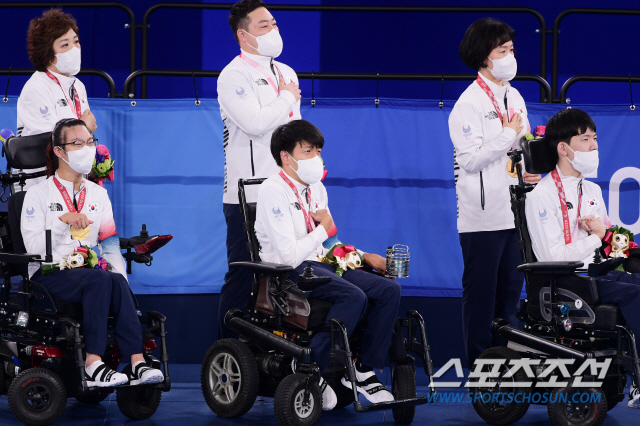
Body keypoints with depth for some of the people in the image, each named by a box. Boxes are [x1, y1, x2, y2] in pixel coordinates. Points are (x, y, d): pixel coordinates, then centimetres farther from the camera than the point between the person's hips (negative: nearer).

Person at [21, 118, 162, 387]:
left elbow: (110, 244, 13)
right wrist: (63, 221, -21)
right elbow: (33, 247, -9)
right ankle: (93, 365, -41)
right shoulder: (38, 194, 3)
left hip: (89, 272, 4)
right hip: (49, 276, -4)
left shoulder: (98, 195, 20)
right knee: (99, 280, -34)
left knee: (117, 282, -31)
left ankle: (137, 361, -42)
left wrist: (121, 273, -6)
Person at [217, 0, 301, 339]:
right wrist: (288, 99, -6)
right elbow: (255, 123, -21)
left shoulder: (286, 73, 18)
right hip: (248, 195, -7)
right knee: (241, 279, -6)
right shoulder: (234, 76, -7)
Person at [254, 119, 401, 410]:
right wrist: (324, 229, -7)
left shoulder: (316, 189, 15)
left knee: (389, 289, -10)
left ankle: (364, 369, -8)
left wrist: (364, 256, 10)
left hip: (318, 265, 8)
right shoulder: (273, 192, -12)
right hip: (287, 272, -8)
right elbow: (290, 255, -21)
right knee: (354, 296, -32)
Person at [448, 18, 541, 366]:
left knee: (511, 287, 10)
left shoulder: (515, 98, 15)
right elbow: (471, 159, -16)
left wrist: (530, 172, 5)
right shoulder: (469, 103, -9)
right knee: (480, 291, -2)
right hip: (483, 215, -7)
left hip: (515, 211, 7)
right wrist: (509, 135, -12)